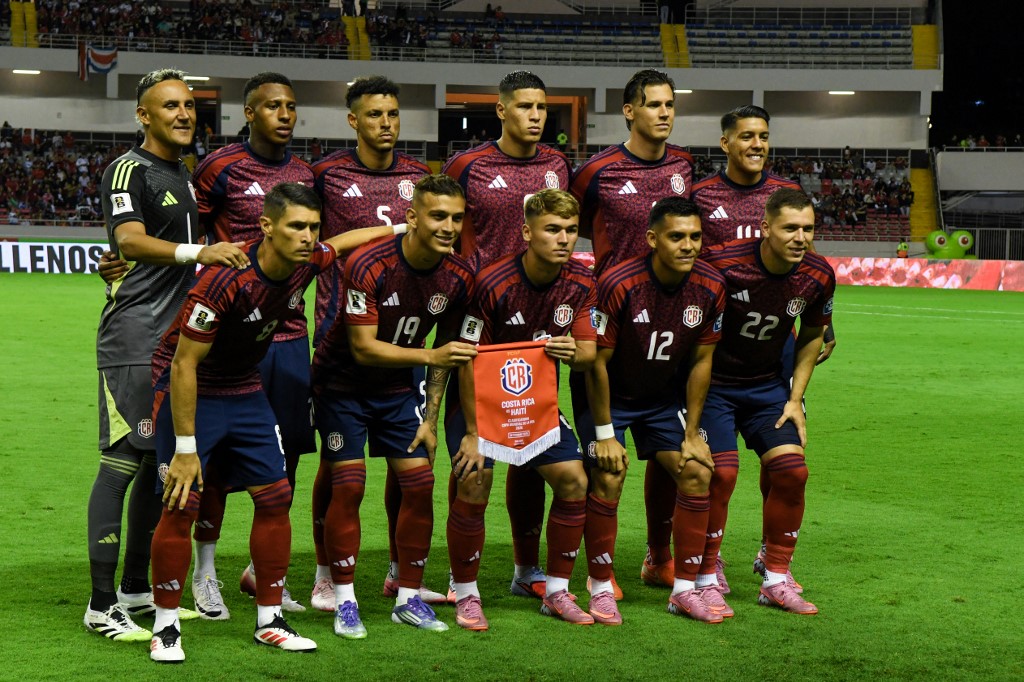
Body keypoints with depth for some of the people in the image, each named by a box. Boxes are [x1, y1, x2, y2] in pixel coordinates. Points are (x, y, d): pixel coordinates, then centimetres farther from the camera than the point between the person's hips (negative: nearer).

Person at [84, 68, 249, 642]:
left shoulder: (183, 175, 19)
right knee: (123, 464, -10)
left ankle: (137, 590, 23)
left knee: (159, 465, 13)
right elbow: (130, 240, -25)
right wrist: (197, 252, -38)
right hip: (135, 340, -9)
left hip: (178, 337, 9)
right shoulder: (131, 170, -8)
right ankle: (102, 605, -8)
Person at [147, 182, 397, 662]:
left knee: (275, 497, 3)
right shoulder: (225, 280, -31)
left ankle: (269, 621, 14)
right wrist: (185, 448, -25)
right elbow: (184, 365, -26)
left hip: (245, 391, 7)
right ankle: (165, 627, 2)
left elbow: (345, 241, 15)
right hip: (188, 390, -7)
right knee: (181, 506, -13)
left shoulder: (306, 264, -11)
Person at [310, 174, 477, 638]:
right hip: (343, 384, -5)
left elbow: (445, 350, 3)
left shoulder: (458, 278, -10)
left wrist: (430, 419, 1)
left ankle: (409, 598, 10)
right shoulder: (369, 266, -27)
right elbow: (363, 348, -27)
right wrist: (431, 357, -37)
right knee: (348, 485, -10)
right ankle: (344, 601, 2)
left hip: (399, 388, 5)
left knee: (420, 482, -3)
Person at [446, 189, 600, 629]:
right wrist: (472, 433, -19)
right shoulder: (492, 283, -25)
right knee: (473, 487, -16)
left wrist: (573, 352, -28)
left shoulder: (579, 283, -9)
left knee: (574, 480, -5)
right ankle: (466, 596, 2)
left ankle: (556, 592, 10)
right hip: (483, 398, -5)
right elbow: (469, 361, -20)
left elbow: (588, 353, -3)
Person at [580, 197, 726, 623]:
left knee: (697, 472, -6)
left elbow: (701, 361, -4)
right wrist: (605, 434, -18)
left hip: (664, 397, 4)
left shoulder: (710, 288, -15)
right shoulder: (619, 284, -28)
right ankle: (600, 588, -2)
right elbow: (597, 362, -20)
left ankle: (685, 589, 4)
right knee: (607, 479, -18)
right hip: (610, 396, -4)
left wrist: (691, 434, -3)